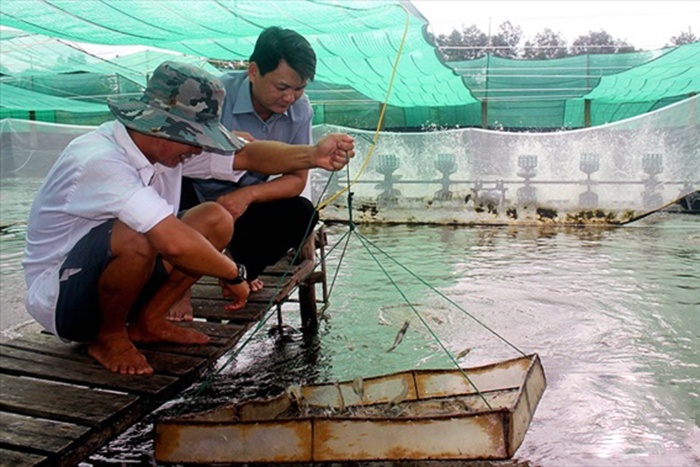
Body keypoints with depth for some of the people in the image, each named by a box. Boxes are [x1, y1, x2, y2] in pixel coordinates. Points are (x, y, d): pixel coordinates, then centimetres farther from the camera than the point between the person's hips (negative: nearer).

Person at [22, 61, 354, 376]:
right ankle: (109, 337, -9)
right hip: (59, 299, -8)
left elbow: (247, 156, -9)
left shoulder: (167, 144, -7)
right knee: (137, 238, -38)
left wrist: (313, 156, -25)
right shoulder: (100, 161, -32)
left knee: (215, 219, -7)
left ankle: (148, 322, 3)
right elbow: (175, 243, -41)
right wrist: (232, 275, -26)